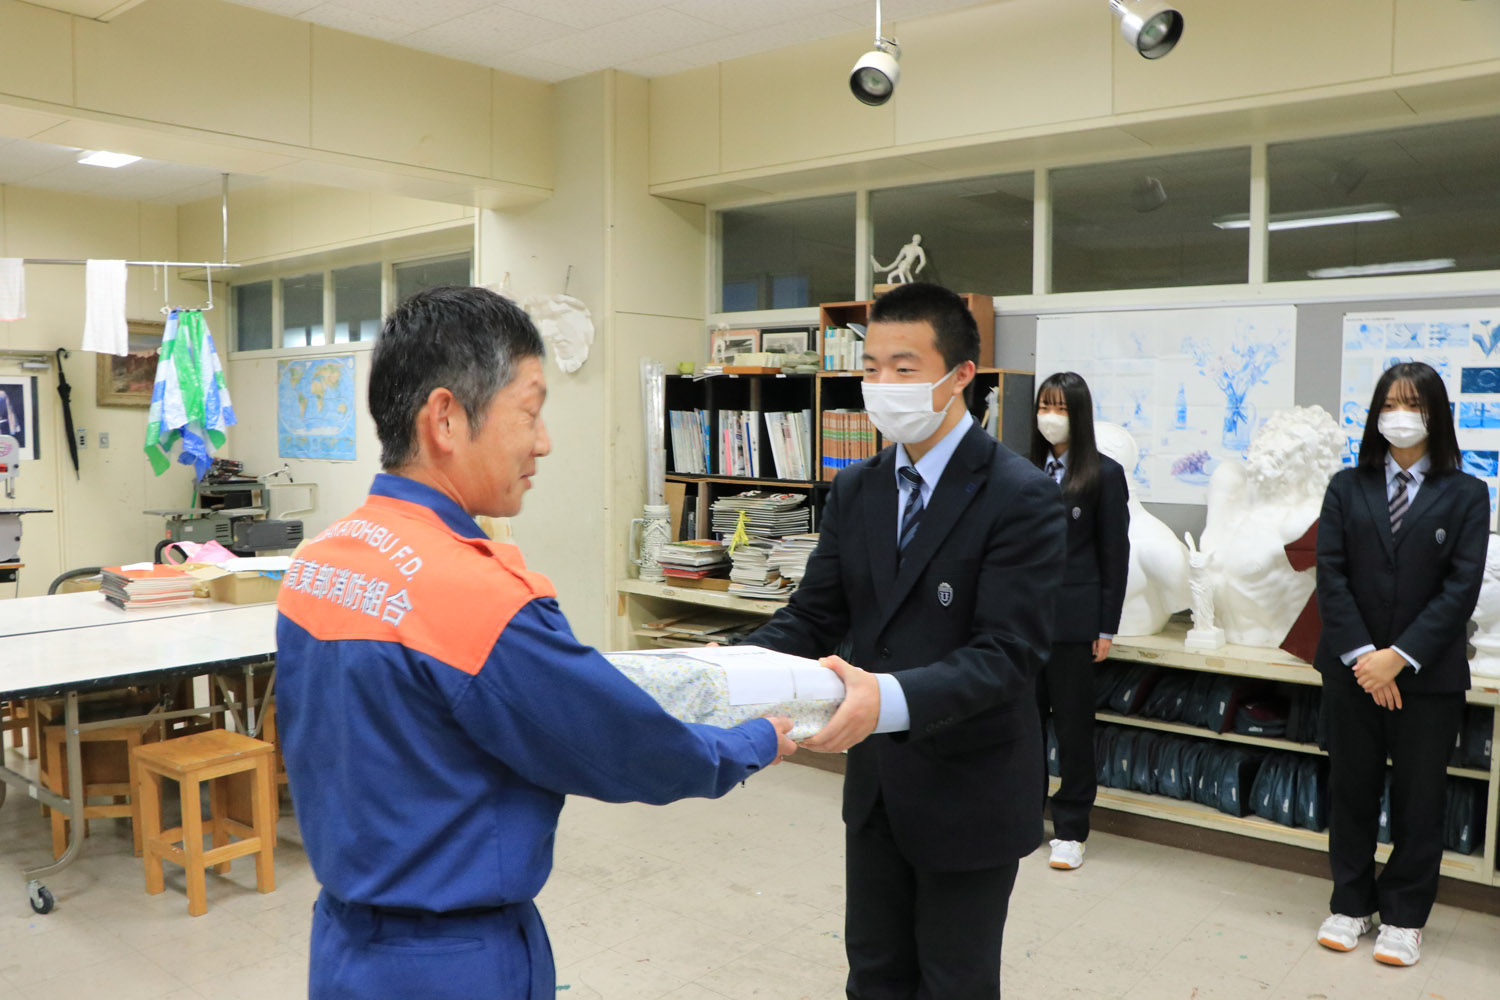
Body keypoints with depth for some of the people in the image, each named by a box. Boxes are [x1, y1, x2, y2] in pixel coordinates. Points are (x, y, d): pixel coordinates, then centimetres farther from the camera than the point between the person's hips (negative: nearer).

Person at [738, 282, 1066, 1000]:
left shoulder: (1021, 497, -18)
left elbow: (1008, 652, -24)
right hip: (876, 780, 6)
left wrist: (893, 698, -40)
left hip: (969, 788, -5)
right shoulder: (856, 490, 2)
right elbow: (814, 615, 0)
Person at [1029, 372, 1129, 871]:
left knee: (1072, 723, 5)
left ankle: (1070, 830, 17)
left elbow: (1114, 554, -4)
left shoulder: (1104, 474, -4)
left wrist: (1107, 628, -6)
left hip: (1073, 619, -4)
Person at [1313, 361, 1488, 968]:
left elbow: (1462, 586, -7)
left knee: (1418, 798, 7)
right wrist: (1361, 655, -13)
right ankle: (1352, 903, 25)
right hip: (1352, 668, 2)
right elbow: (1331, 574, -2)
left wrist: (1400, 657, -15)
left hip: (1428, 673, -1)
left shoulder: (1465, 495, 1)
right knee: (1352, 789, 10)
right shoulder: (1347, 488, 5)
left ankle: (1404, 917, 22)